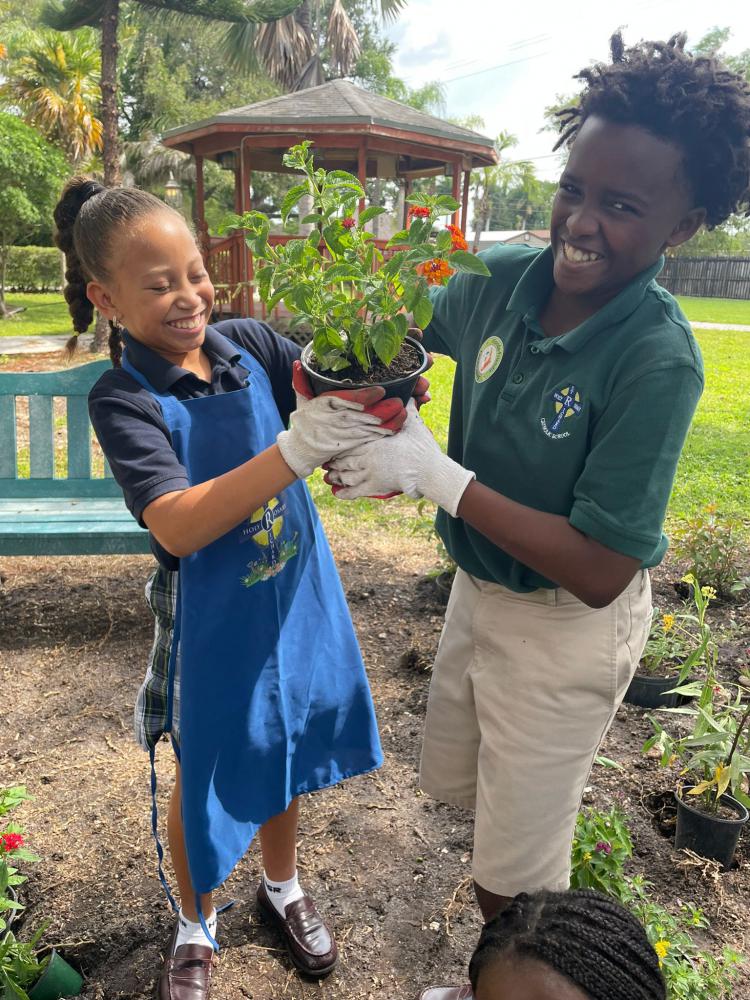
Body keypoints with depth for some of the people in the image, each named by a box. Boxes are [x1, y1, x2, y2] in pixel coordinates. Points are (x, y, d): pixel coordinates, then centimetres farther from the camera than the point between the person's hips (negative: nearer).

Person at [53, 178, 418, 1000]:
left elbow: (333, 377, -10)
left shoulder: (245, 342, -5)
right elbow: (178, 526, -31)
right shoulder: (124, 398, -18)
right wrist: (296, 449, -42)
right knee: (207, 778, 17)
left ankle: (282, 886, 54)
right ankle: (195, 925, 48)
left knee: (285, 750, 24)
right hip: (212, 621, -4)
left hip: (295, 593, 4)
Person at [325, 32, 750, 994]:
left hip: (569, 623, -6)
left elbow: (600, 572, -29)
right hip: (479, 585, 7)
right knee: (452, 780, 29)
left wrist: (435, 473, -30)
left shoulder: (656, 359, -28)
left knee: (512, 875, 13)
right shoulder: (503, 278, -11)